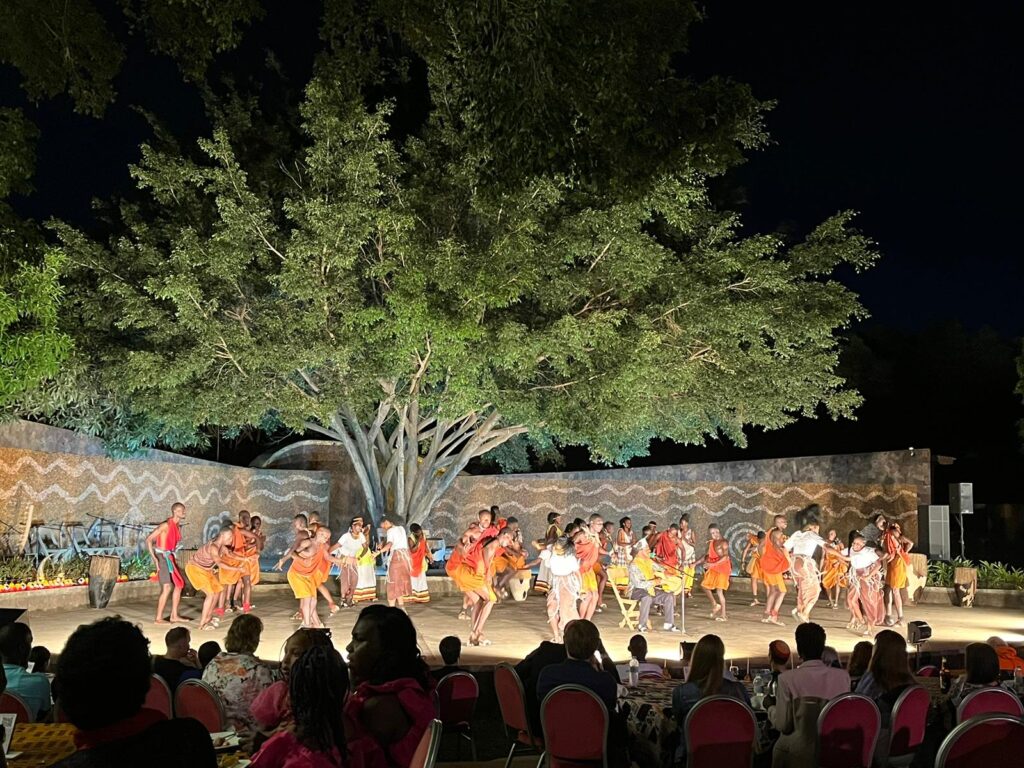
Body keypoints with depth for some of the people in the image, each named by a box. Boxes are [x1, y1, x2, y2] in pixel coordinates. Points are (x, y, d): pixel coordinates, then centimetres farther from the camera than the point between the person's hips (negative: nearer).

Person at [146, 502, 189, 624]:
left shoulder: (178, 526, 8)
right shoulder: (166, 525, -16)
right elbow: (148, 539, -17)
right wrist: (154, 557, -24)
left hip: (170, 557, 9)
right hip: (162, 557, -9)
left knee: (179, 584, 10)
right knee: (167, 587, -13)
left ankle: (174, 616, 16)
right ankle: (159, 618, -7)